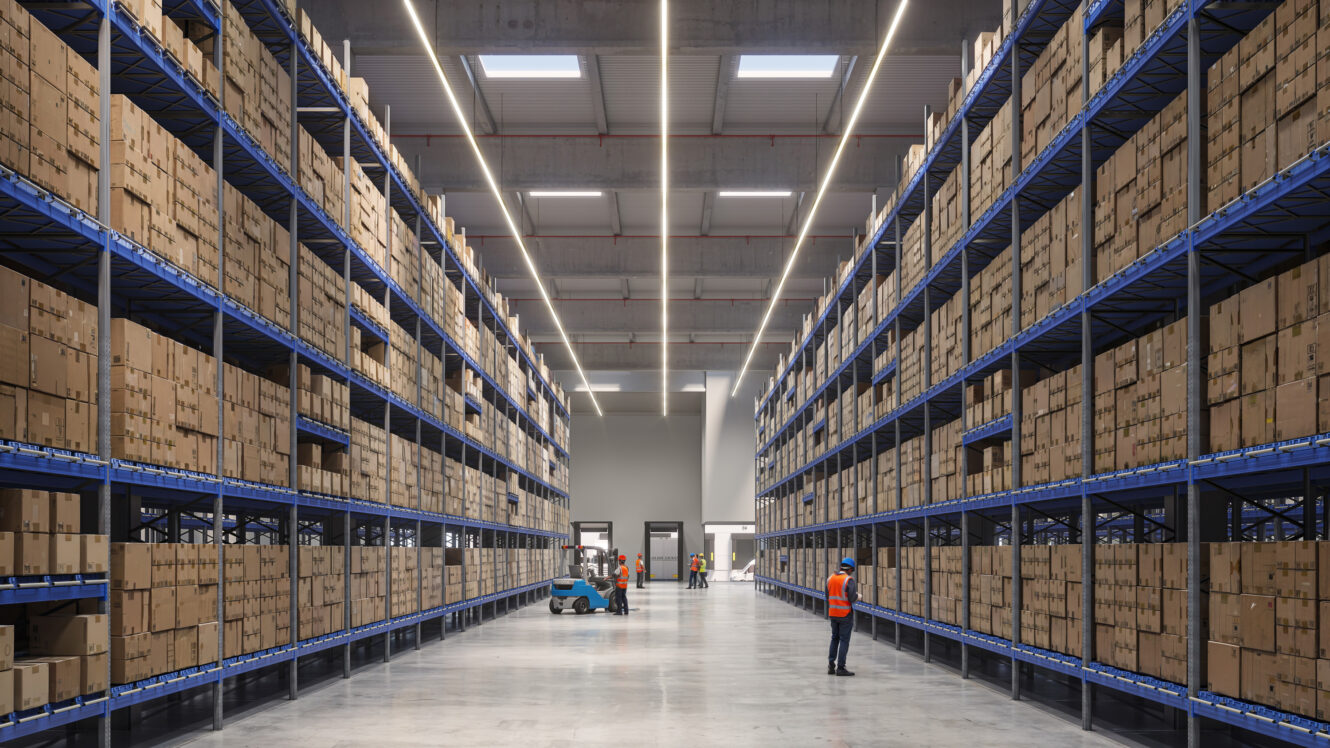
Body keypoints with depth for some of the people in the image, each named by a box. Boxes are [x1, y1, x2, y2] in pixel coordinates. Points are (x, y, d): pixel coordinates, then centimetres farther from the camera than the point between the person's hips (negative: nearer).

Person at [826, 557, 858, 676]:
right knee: (844, 640, 0)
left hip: (833, 614, 6)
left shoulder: (830, 578, 6)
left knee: (835, 638, 17)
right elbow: (852, 598, -18)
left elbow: (827, 596, 9)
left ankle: (831, 665, 14)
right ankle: (840, 667, -2)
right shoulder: (849, 580, -14)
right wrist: (857, 593, 2)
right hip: (845, 614, -6)